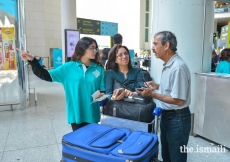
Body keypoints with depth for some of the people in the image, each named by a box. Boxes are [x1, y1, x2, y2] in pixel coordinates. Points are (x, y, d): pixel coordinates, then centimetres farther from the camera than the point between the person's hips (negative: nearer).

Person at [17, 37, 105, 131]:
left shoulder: (99, 69, 0)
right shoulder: (69, 68, -3)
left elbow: (102, 91, 5)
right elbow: (46, 76, -5)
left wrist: (102, 96, -17)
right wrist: (32, 60, -14)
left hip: (92, 115, 1)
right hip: (76, 114, -1)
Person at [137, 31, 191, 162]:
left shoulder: (178, 67, -25)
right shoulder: (169, 65, 7)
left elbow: (178, 100, -25)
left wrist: (152, 94, -21)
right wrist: (157, 86, 6)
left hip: (178, 118, -9)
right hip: (167, 115, 9)